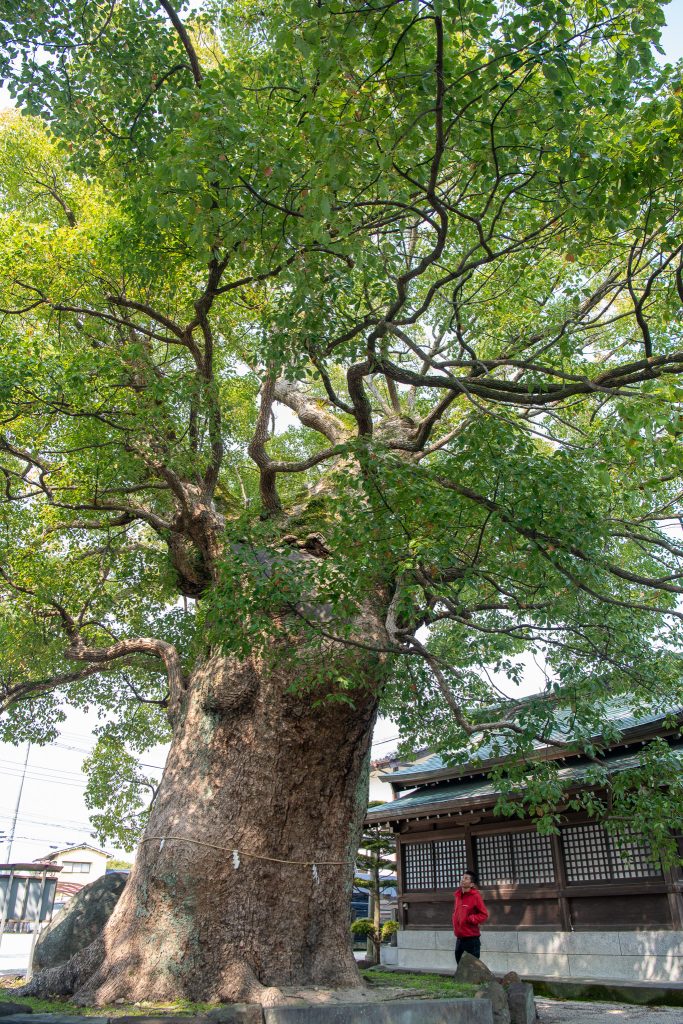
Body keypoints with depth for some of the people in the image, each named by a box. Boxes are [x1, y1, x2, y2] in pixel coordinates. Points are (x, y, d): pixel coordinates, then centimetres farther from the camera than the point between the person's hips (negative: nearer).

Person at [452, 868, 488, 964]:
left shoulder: (475, 896, -12)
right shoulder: (458, 895, 9)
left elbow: (484, 914, -13)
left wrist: (469, 919, -18)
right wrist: (455, 925, 11)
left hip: (472, 939, -7)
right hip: (459, 939, 7)